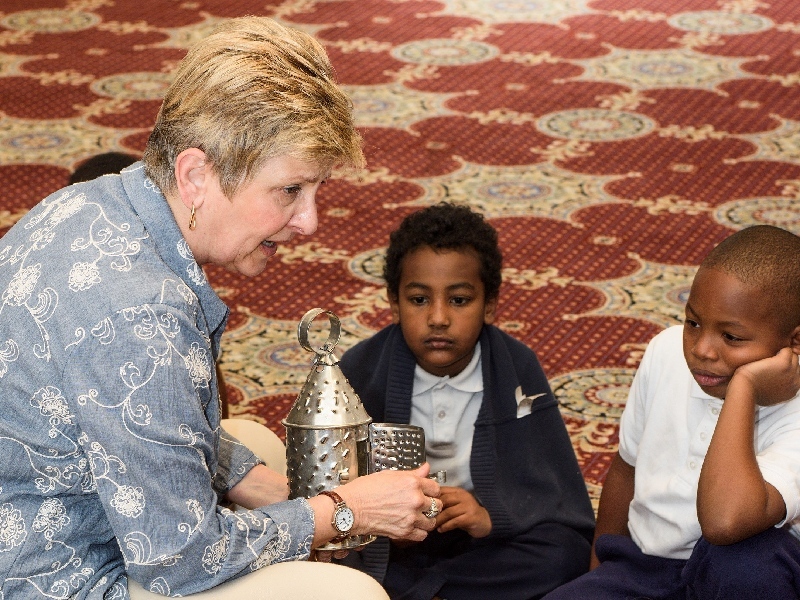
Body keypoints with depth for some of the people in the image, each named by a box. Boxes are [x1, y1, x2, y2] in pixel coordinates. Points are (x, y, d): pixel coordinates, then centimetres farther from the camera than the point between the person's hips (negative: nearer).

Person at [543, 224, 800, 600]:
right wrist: (600, 570, 16)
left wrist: (743, 388, -33)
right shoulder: (668, 351, -3)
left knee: (747, 557, -35)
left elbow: (725, 522, -41)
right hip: (640, 568, 3)